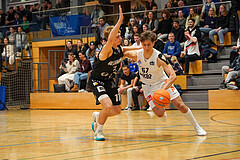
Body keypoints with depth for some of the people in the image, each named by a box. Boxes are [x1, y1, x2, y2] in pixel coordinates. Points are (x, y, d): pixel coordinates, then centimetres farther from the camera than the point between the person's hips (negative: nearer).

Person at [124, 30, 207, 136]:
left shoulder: (159, 57, -27)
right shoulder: (137, 54, -18)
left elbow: (173, 76, -36)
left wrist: (163, 89, -49)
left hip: (162, 82, -1)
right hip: (148, 86, 2)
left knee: (180, 105, -12)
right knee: (159, 113, -14)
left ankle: (197, 127, 7)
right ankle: (163, 114, 26)